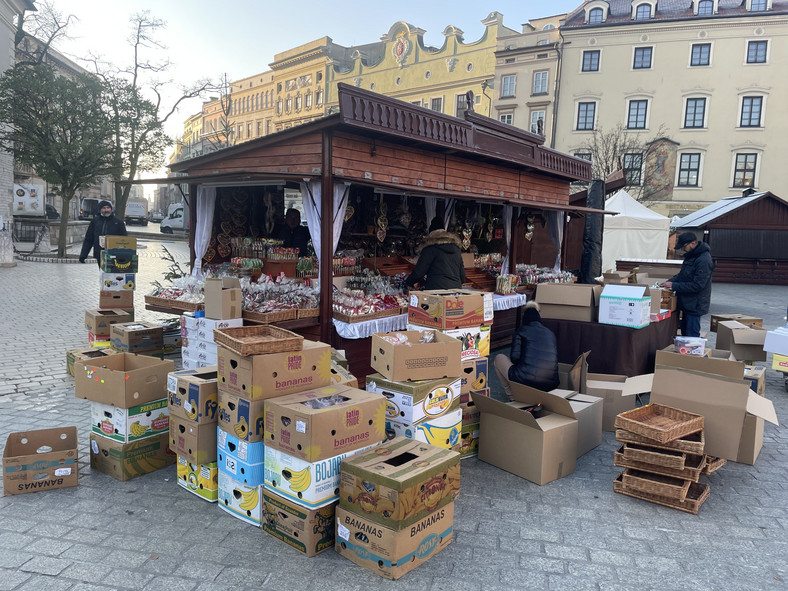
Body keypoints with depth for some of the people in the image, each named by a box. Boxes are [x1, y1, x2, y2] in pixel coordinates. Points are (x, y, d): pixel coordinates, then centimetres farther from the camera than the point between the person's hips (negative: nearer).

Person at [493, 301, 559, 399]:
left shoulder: (522, 330, 7)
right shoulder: (550, 333, 18)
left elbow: (515, 357, -3)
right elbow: (555, 359, 20)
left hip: (525, 381, -6)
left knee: (499, 358, 19)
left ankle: (512, 395, 15)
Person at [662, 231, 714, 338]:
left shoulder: (703, 260, -22)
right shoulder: (691, 255, 9)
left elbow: (697, 285, -24)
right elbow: (683, 274, 19)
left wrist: (674, 285, -20)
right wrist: (670, 281, 2)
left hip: (695, 305, -10)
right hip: (688, 303, 10)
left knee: (692, 335, -4)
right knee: (685, 333, 18)